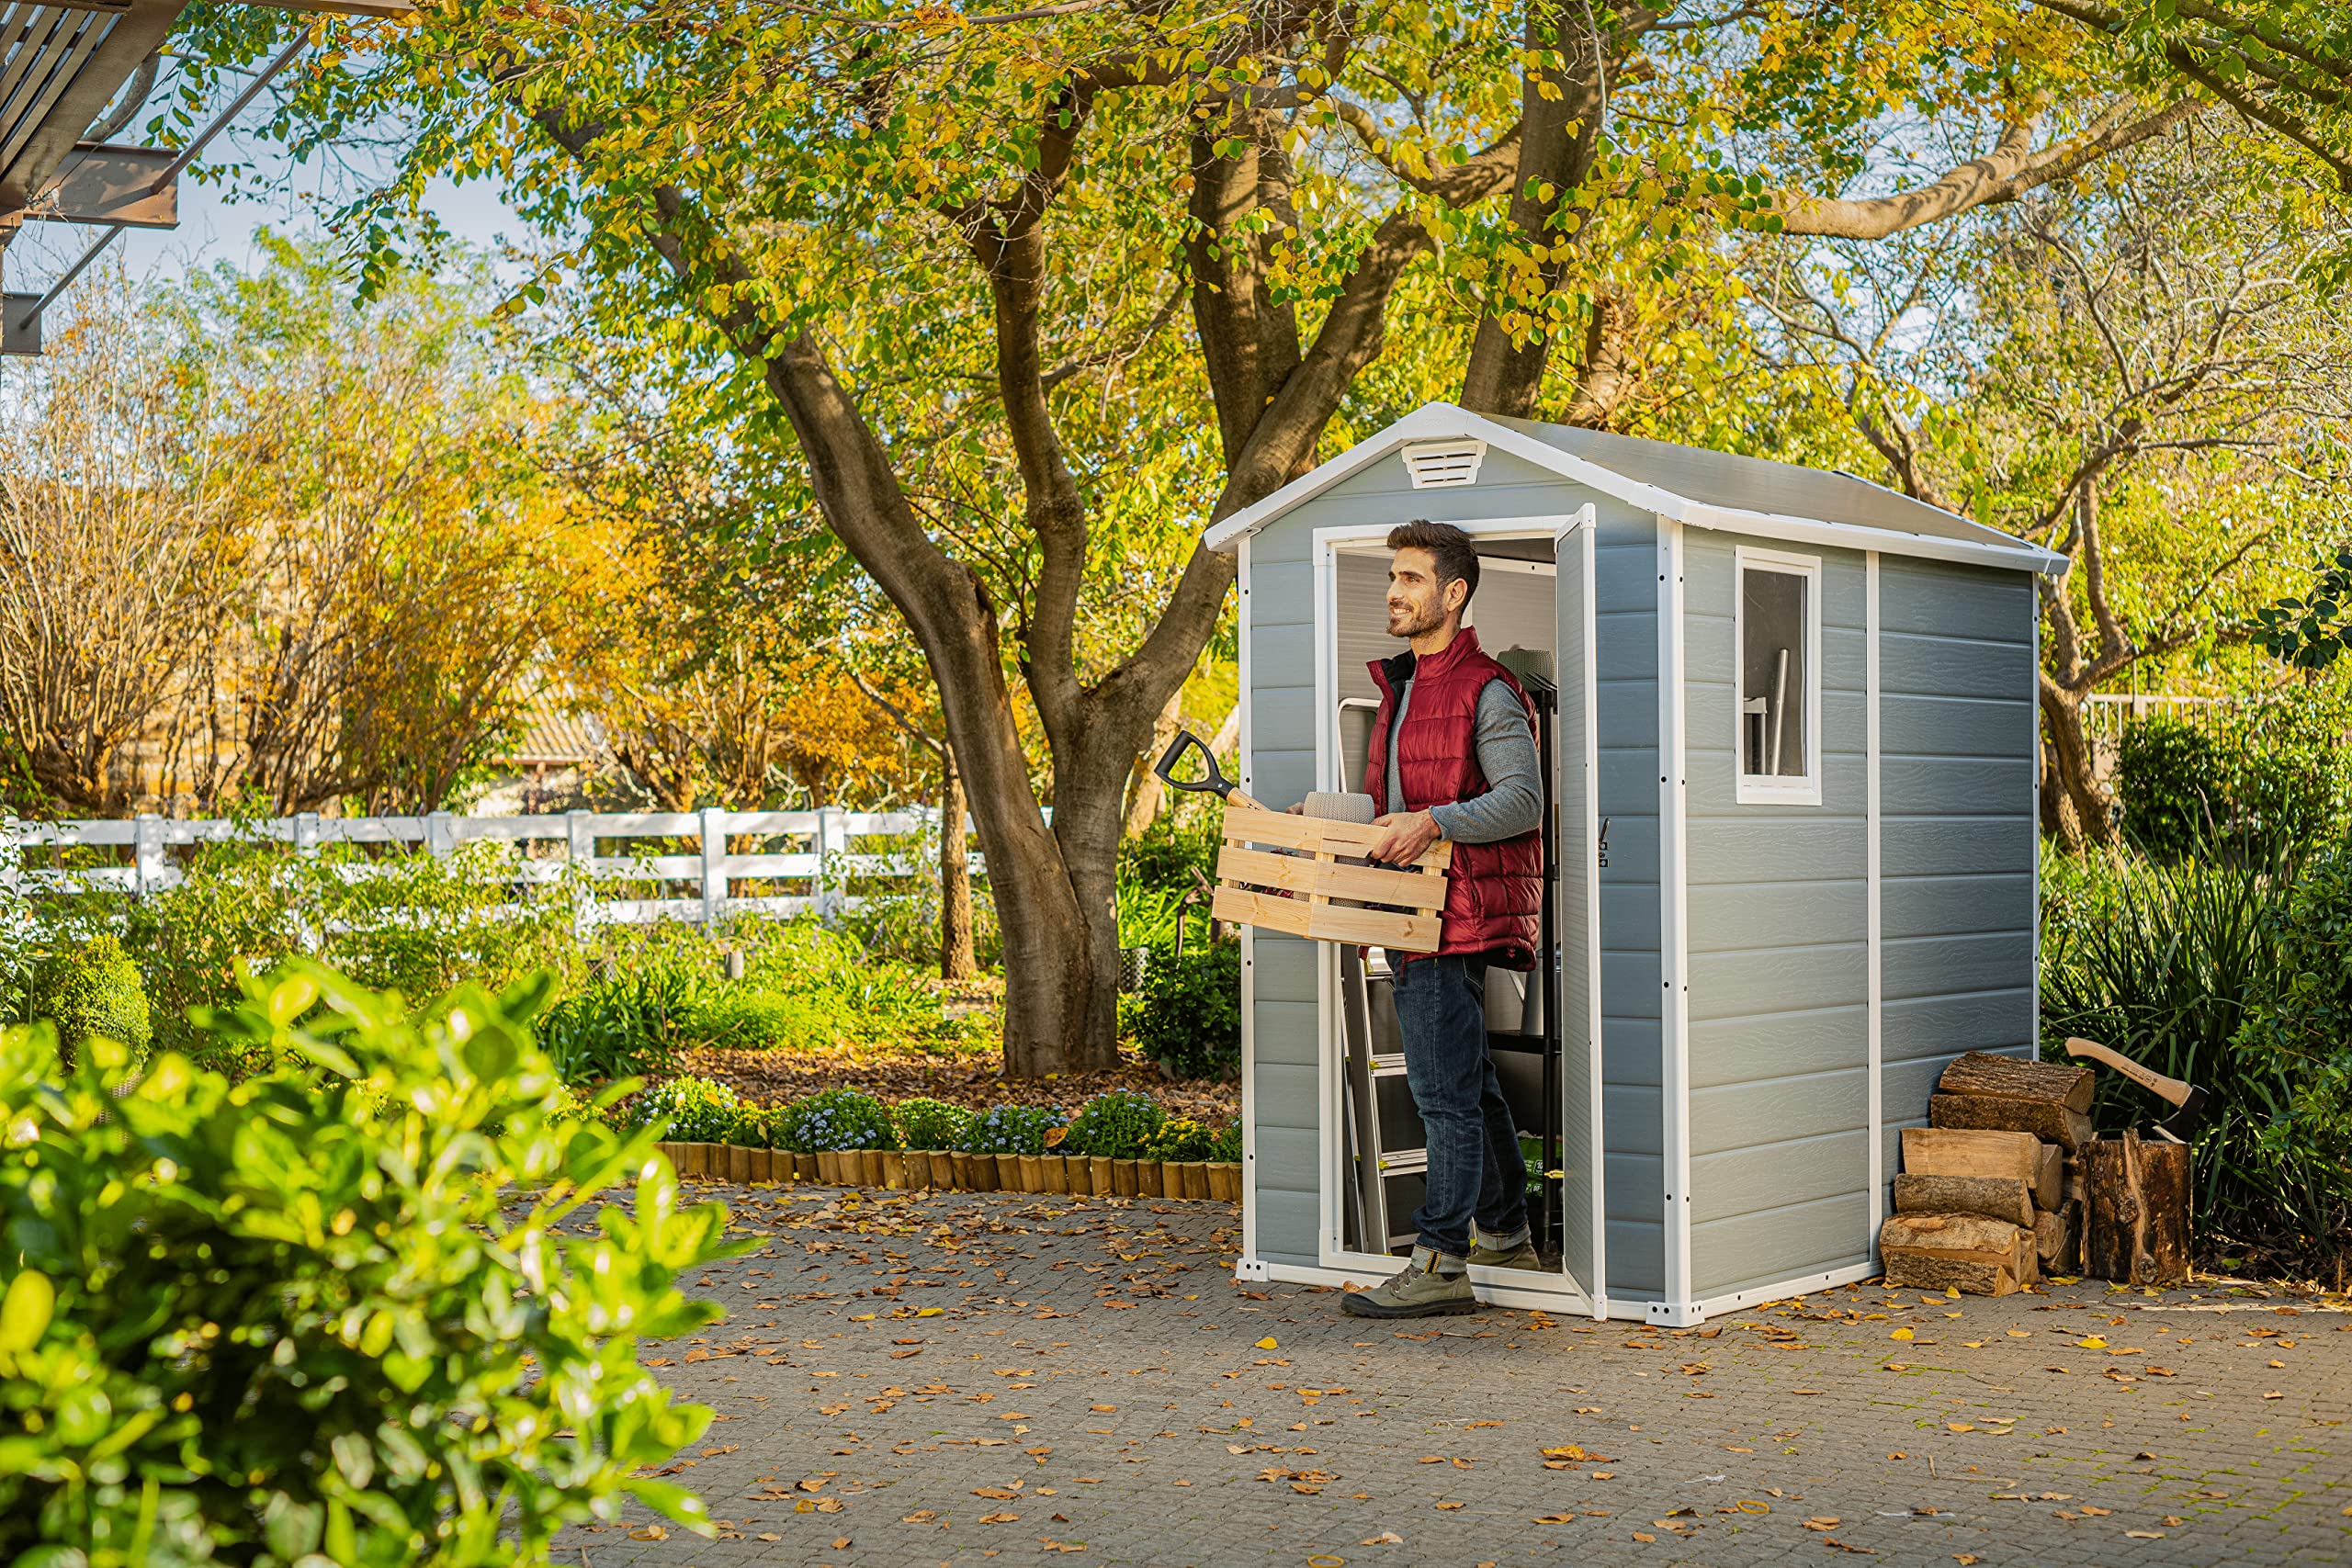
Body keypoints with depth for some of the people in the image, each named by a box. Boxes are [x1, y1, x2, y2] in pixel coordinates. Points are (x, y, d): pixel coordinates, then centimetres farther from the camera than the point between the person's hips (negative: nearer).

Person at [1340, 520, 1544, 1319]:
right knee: (1469, 1085, 17)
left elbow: (1522, 801, -20)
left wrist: (1433, 821, -29)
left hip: (1456, 916, -10)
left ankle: (1440, 1263, -7)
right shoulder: (1400, 686, 19)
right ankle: (1504, 1236, 27)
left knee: (1444, 1090, -9)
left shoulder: (1486, 691, -11)